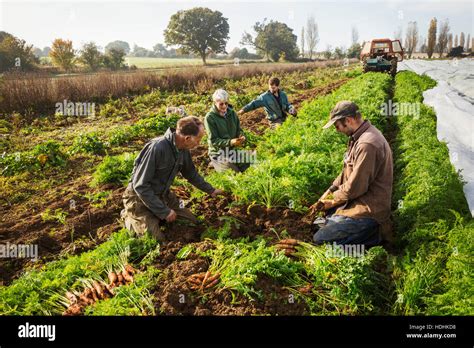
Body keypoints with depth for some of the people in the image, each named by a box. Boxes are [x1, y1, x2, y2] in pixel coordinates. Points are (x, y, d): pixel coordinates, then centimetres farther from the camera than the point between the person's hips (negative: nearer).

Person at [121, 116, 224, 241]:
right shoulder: (157, 148, -32)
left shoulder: (183, 149, -7)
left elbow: (191, 173, 14)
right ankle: (128, 216, 11)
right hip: (140, 197, -7)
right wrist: (164, 212, -24)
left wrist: (211, 190, 18)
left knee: (192, 223, 6)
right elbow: (140, 185, -28)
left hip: (163, 195, 7)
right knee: (157, 239, -14)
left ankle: (156, 216, 23)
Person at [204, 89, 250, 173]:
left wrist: (241, 137, -16)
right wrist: (230, 142, -32)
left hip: (232, 150, 6)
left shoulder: (232, 113, 1)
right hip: (218, 153, -6)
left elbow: (238, 129, 8)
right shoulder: (209, 118, -17)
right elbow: (213, 140, -19)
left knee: (247, 166, 1)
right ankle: (215, 163, 11)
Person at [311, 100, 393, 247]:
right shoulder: (360, 135, 6)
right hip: (360, 198, 10)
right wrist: (329, 192, 5)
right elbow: (347, 172, 13)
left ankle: (372, 234, -2)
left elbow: (355, 187, -25)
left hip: (368, 209, -10)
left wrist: (333, 200, -8)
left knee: (320, 239, -11)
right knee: (319, 220, 20)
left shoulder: (367, 144, -27)